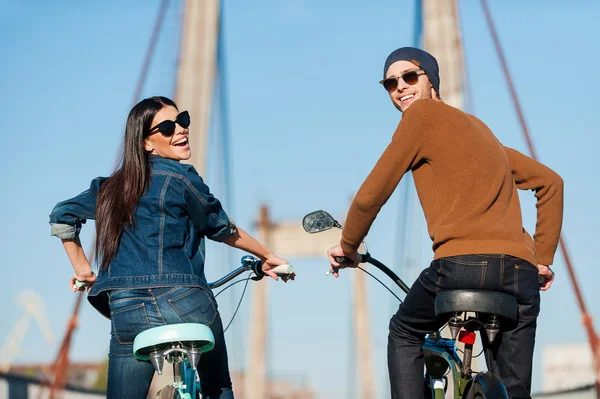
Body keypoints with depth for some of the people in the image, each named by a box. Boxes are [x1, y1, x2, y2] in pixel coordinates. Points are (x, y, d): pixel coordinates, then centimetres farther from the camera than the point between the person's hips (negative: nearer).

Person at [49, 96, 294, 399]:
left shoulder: (111, 186, 12)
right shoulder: (180, 177, -4)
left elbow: (62, 216, 19)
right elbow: (223, 230, 5)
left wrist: (82, 270, 24)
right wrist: (267, 256, 20)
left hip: (126, 313, 4)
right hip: (184, 304, -4)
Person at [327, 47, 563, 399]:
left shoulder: (423, 114, 6)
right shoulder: (478, 127, 28)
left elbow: (371, 195, 2)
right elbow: (550, 183, 29)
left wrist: (348, 246, 18)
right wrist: (543, 260, 27)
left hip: (463, 263, -6)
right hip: (521, 273, 6)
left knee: (405, 334, 23)